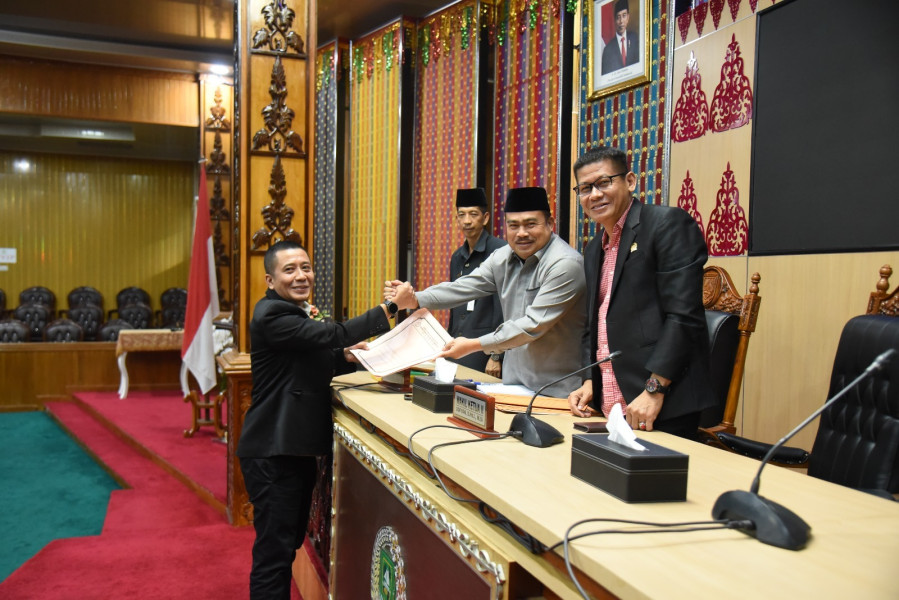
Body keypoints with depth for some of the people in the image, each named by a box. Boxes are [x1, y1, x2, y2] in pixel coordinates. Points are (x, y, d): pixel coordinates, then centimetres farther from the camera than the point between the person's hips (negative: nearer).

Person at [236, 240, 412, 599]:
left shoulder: (294, 313, 15)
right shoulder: (272, 316, -18)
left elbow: (313, 363, 21)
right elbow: (333, 335, -27)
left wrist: (347, 356, 1)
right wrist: (389, 308, -28)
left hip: (297, 448, 10)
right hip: (273, 452, -10)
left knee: (290, 543, 21)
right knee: (274, 553, -3)